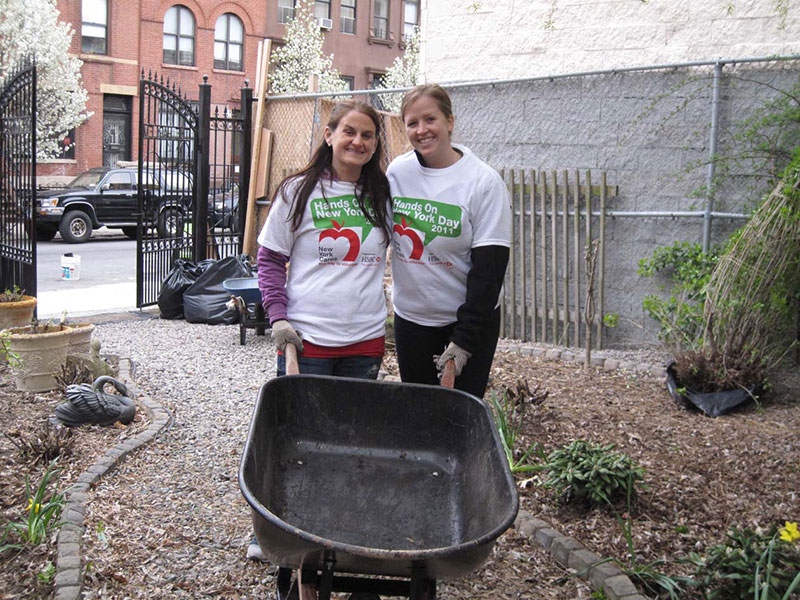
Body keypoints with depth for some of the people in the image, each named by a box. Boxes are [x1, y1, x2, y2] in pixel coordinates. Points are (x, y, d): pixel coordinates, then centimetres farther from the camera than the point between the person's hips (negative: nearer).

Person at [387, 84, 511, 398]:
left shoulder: (484, 181, -12)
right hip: (410, 316, 4)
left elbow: (489, 269, -14)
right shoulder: (397, 171, 0)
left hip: (470, 319, -4)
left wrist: (465, 339, -17)